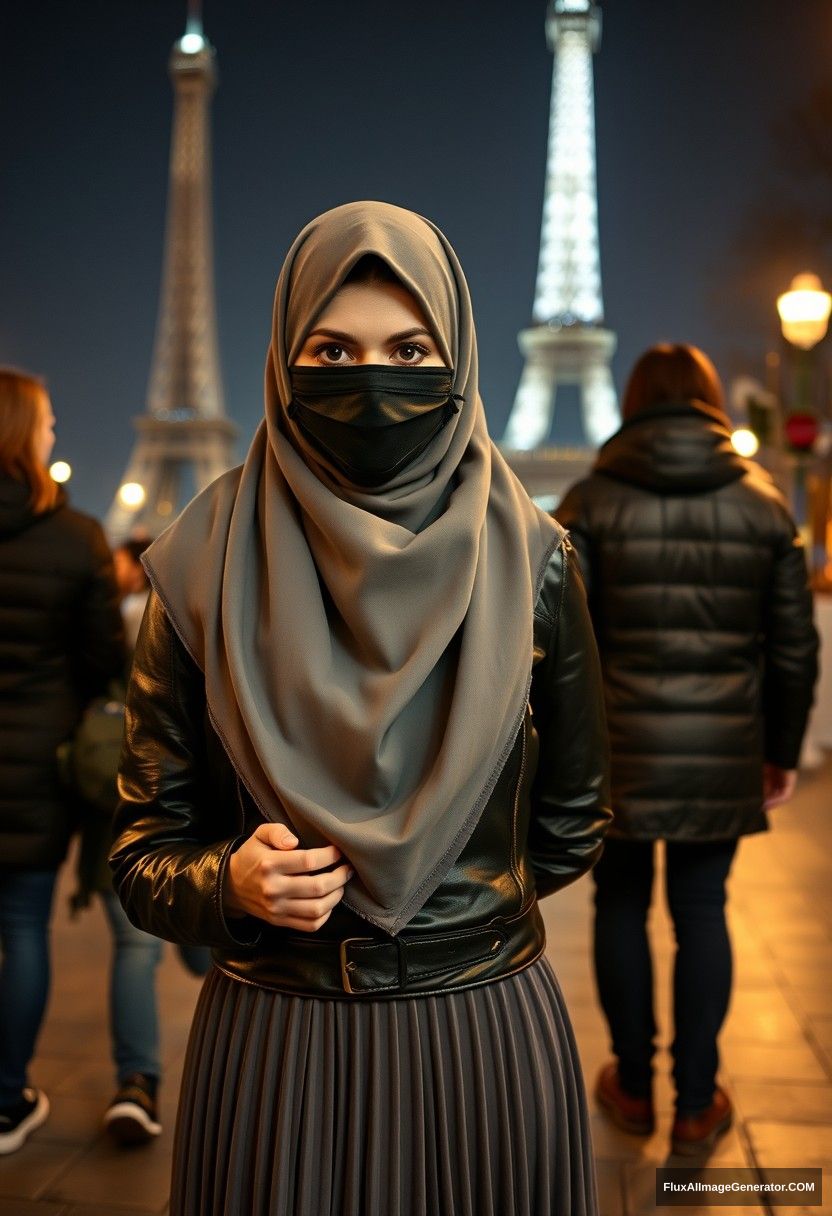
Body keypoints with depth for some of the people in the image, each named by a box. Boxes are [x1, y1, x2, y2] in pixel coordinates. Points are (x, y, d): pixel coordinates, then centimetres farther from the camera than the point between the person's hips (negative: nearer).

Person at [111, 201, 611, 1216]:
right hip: (271, 1049, 0)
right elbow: (145, 847, -2)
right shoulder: (207, 568, -7)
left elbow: (569, 825, 7)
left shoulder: (528, 559, -6)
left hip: (490, 1043, 1)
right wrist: (233, 883, -20)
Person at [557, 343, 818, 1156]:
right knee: (701, 912, 11)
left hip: (619, 745, -1)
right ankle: (696, 1106, 20)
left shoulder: (592, 502, -3)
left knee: (621, 906, 13)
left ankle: (633, 1088, 25)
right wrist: (782, 751, 14)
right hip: (724, 752, 2)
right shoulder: (762, 502, 3)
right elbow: (794, 645, 4)